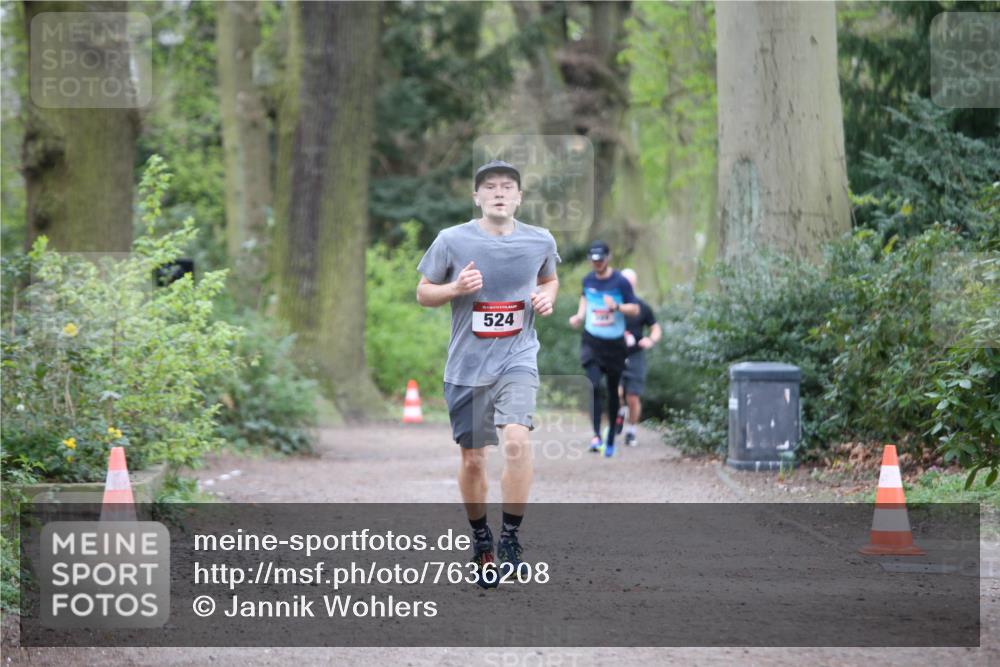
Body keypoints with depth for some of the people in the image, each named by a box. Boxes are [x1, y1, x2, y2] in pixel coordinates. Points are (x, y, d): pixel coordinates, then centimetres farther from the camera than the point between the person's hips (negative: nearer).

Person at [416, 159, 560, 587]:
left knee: (516, 439, -24)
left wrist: (547, 297, -2)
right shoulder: (452, 240, -5)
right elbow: (423, 294, 3)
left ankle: (510, 536, -11)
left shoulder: (540, 241, 1)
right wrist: (455, 288, -16)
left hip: (518, 359, 0)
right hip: (467, 365, 1)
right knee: (472, 459, 7)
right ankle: (480, 539, 29)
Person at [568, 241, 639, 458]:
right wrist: (580, 316, 5)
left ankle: (611, 439, 22)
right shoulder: (588, 280, 2)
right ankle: (596, 436, -22)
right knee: (594, 386, -18)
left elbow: (635, 309, -7)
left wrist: (617, 307, -26)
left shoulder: (620, 282, -10)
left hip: (614, 343, -1)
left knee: (613, 391, 9)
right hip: (592, 341, 1)